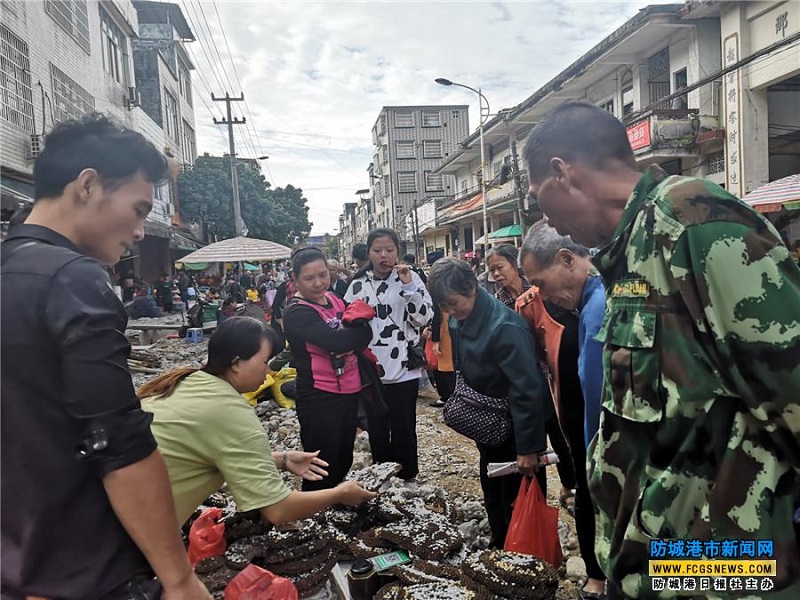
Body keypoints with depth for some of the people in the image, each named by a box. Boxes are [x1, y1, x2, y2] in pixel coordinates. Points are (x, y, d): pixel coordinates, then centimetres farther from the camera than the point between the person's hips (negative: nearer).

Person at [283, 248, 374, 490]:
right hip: (320, 400, -8)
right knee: (323, 470, 3)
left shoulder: (335, 299, 6)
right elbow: (337, 341, -30)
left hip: (349, 392, 8)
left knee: (344, 462, 21)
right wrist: (365, 330, -13)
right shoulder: (297, 313, -17)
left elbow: (357, 338, 9)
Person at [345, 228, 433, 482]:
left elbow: (424, 318, -10)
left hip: (403, 370, -3)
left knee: (403, 430, 7)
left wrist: (408, 286, -20)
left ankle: (407, 480, 23)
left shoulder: (410, 278, -2)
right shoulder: (358, 284, 5)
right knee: (377, 430, 13)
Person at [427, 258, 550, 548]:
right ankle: (499, 546, 42)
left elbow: (527, 390, -27)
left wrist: (527, 447, -23)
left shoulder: (506, 328, -29)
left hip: (517, 429, -8)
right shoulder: (458, 321, -4)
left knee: (518, 501, 7)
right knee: (492, 494, 22)